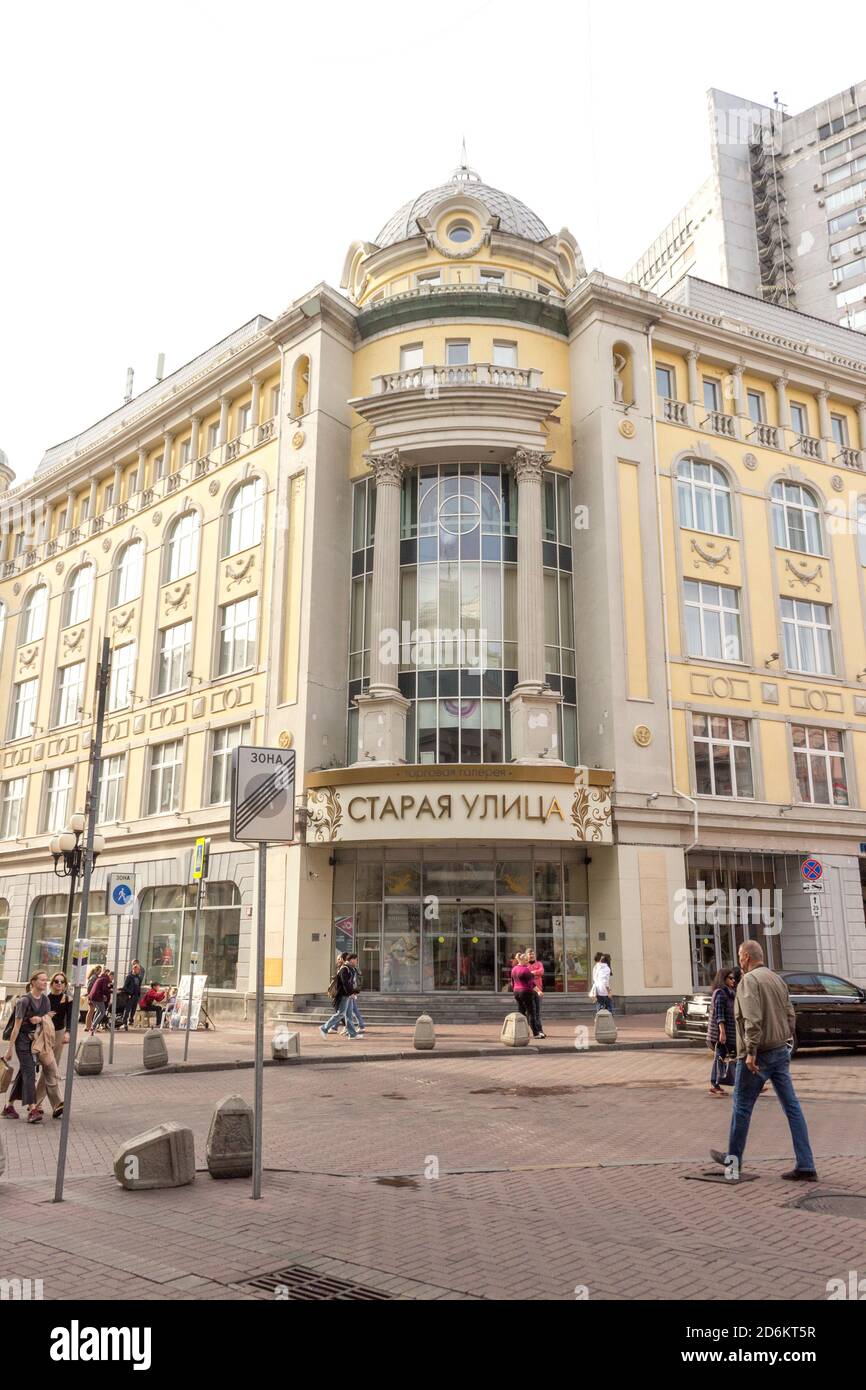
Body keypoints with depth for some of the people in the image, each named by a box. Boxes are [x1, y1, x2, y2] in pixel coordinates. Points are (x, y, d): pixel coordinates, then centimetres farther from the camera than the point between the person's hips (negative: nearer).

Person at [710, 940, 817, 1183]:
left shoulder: (749, 981, -15)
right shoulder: (777, 979, 10)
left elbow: (753, 1019, -25)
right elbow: (790, 1015, 13)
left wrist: (751, 1051, -23)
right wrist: (784, 1042, 18)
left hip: (758, 1055, -7)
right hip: (780, 1051, 8)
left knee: (742, 1107, 7)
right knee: (792, 1108, 7)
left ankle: (733, 1160, 21)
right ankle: (805, 1167, 7)